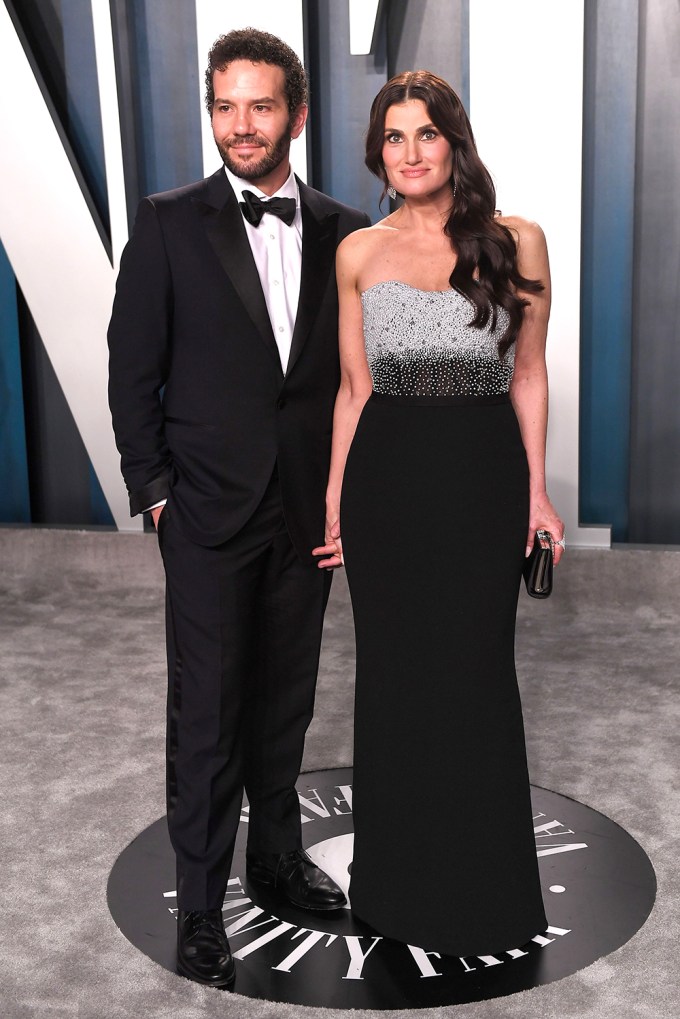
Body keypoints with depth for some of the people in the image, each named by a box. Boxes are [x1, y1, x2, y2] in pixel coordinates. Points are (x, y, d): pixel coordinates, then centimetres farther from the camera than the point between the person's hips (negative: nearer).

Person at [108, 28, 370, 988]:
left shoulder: (343, 232, 4)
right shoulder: (170, 224, -4)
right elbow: (133, 370, -2)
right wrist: (152, 491, -6)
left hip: (308, 510, 3)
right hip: (209, 512, -3)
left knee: (286, 699, 16)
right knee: (206, 710, 4)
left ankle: (278, 851, 35)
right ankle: (200, 906, 17)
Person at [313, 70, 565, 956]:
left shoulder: (517, 242, 0)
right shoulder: (359, 253, 5)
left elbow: (528, 373, 5)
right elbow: (354, 387, 8)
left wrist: (536, 491, 2)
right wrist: (334, 499, 5)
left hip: (482, 474, -1)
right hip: (386, 476, 2)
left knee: (476, 671, 6)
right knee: (393, 672, 10)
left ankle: (482, 888, 27)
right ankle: (400, 877, 30)